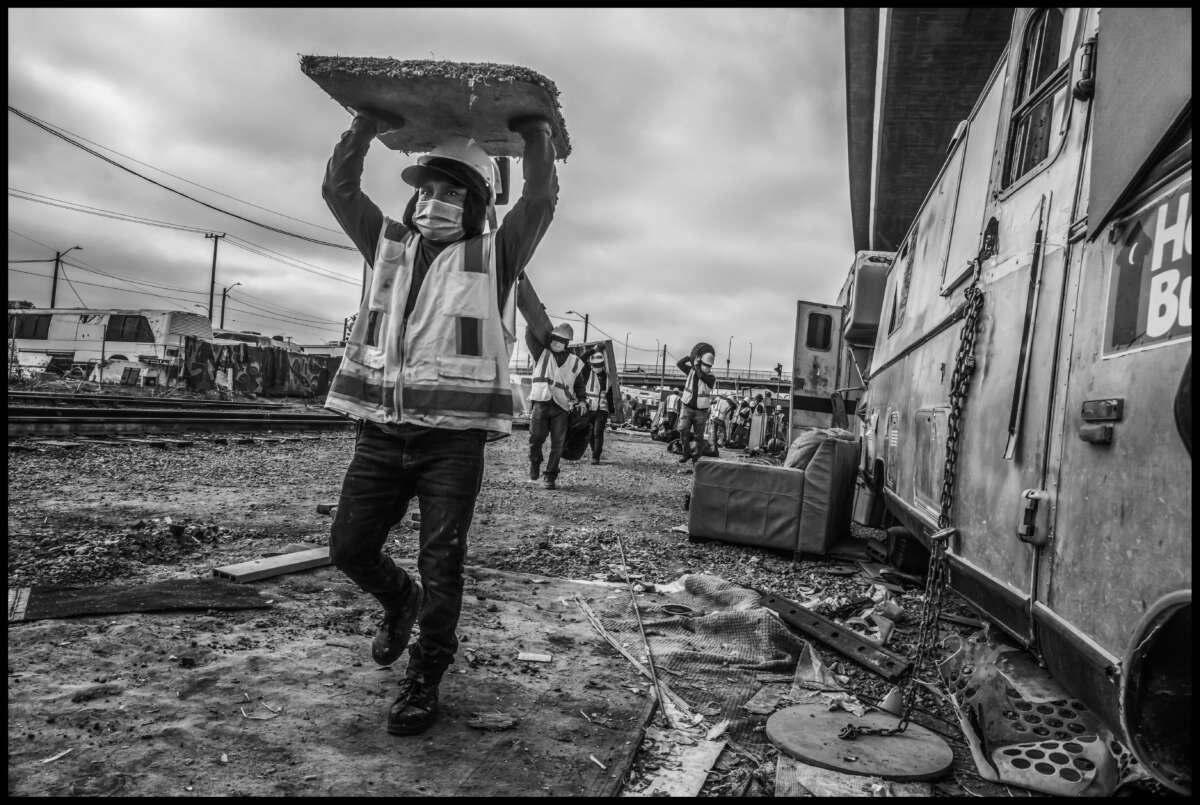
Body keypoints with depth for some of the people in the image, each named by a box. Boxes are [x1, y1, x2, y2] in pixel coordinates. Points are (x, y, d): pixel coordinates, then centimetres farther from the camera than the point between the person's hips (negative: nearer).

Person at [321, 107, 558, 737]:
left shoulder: (492, 255, 7)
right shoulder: (389, 244, 17)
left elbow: (541, 197, -2)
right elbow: (339, 187, 13)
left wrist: (531, 128, 0)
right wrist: (368, 121, 9)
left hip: (453, 437, -4)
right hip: (381, 432, 4)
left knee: (441, 566, 0)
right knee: (349, 548, 9)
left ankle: (423, 680, 17)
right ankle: (400, 601, 40)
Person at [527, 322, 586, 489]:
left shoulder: (575, 362, 13)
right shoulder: (542, 354, 9)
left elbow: (579, 384, 21)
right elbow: (530, 335, 2)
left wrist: (581, 400, 7)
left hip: (562, 408, 1)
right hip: (541, 403, -1)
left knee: (557, 444, -3)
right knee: (536, 437, -13)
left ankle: (550, 477, 9)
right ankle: (534, 462, 18)